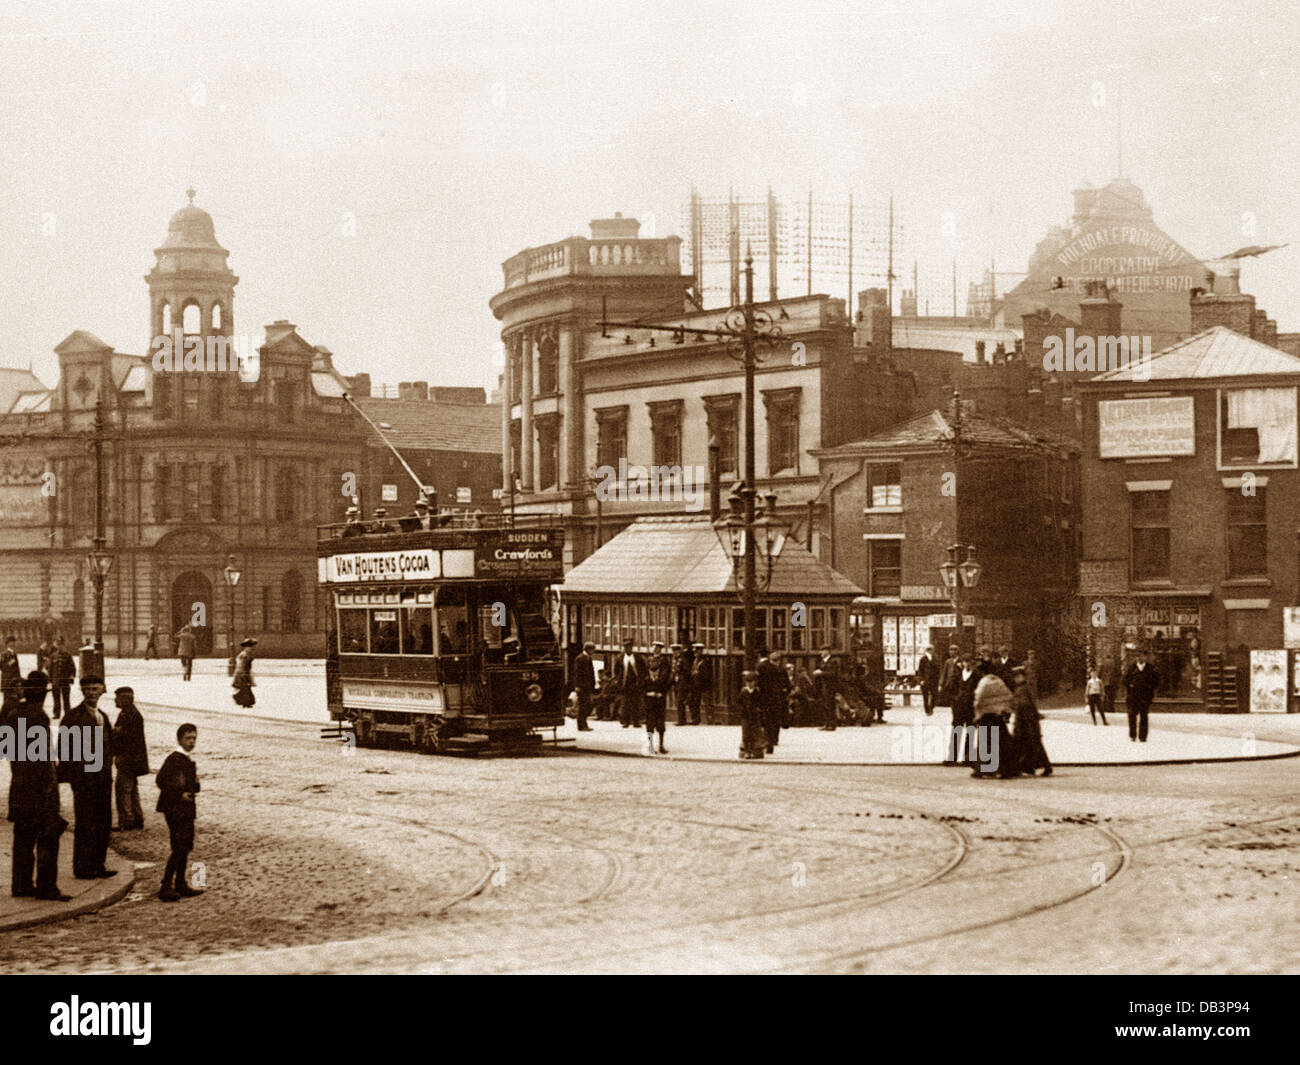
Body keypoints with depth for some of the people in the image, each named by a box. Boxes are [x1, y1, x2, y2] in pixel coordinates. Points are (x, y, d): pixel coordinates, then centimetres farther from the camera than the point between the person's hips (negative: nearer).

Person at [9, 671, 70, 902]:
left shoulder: (16, 714, 10)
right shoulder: (38, 715, -16)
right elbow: (41, 754, -19)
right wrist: (48, 785, -16)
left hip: (19, 786, 9)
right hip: (39, 786, -9)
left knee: (24, 837, 13)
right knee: (47, 838, -4)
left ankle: (21, 885, 17)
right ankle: (46, 887, -4)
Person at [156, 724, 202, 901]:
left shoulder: (189, 760, 15)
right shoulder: (174, 759, -12)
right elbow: (160, 780, -20)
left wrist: (193, 790, 3)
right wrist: (179, 794, -21)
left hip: (186, 808, 9)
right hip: (174, 808, -9)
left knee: (186, 846, 12)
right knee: (179, 848, -12)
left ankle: (181, 885, 20)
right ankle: (166, 887, -10)